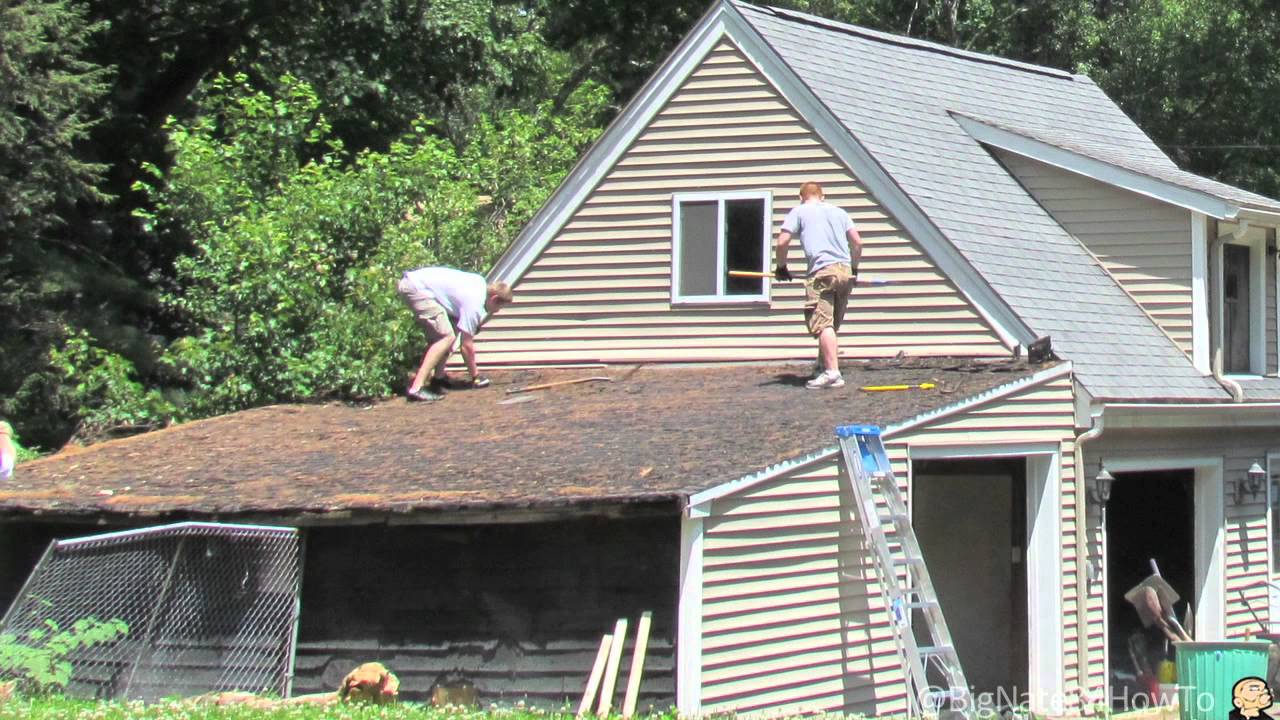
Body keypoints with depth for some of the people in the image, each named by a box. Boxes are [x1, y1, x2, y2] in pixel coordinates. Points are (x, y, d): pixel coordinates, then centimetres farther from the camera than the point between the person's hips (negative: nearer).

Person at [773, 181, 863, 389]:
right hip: (845, 271, 6)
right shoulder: (839, 212, 23)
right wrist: (854, 269, 28)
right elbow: (857, 242, 16)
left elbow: (782, 242, 1)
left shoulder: (799, 211, 10)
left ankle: (833, 372, -23)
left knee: (823, 324, -12)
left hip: (821, 271, -6)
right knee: (831, 325, 16)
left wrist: (780, 267, 16)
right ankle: (823, 368, 22)